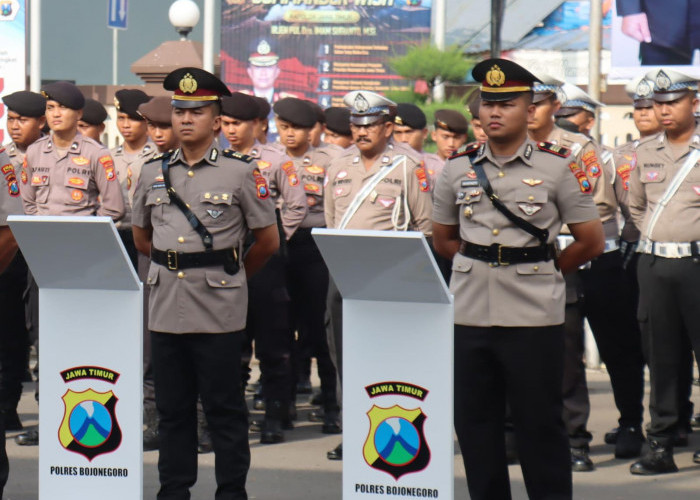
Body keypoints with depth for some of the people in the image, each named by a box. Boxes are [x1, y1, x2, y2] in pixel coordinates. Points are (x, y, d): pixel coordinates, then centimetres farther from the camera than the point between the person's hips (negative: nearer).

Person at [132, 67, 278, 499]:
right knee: (172, 407, 10)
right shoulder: (154, 172, 9)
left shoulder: (241, 172, -2)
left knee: (225, 408, 1)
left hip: (219, 312, -4)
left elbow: (268, 241, 4)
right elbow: (142, 236, 23)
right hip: (166, 307, 4)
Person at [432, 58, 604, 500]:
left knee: (540, 424, 1)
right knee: (474, 422, 8)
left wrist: (541, 271, 9)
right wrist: (482, 266, 11)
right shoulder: (458, 169, 7)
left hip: (533, 318, -3)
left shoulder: (556, 168, -2)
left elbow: (591, 242, 3)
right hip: (470, 314, 4)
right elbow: (443, 238, 20)